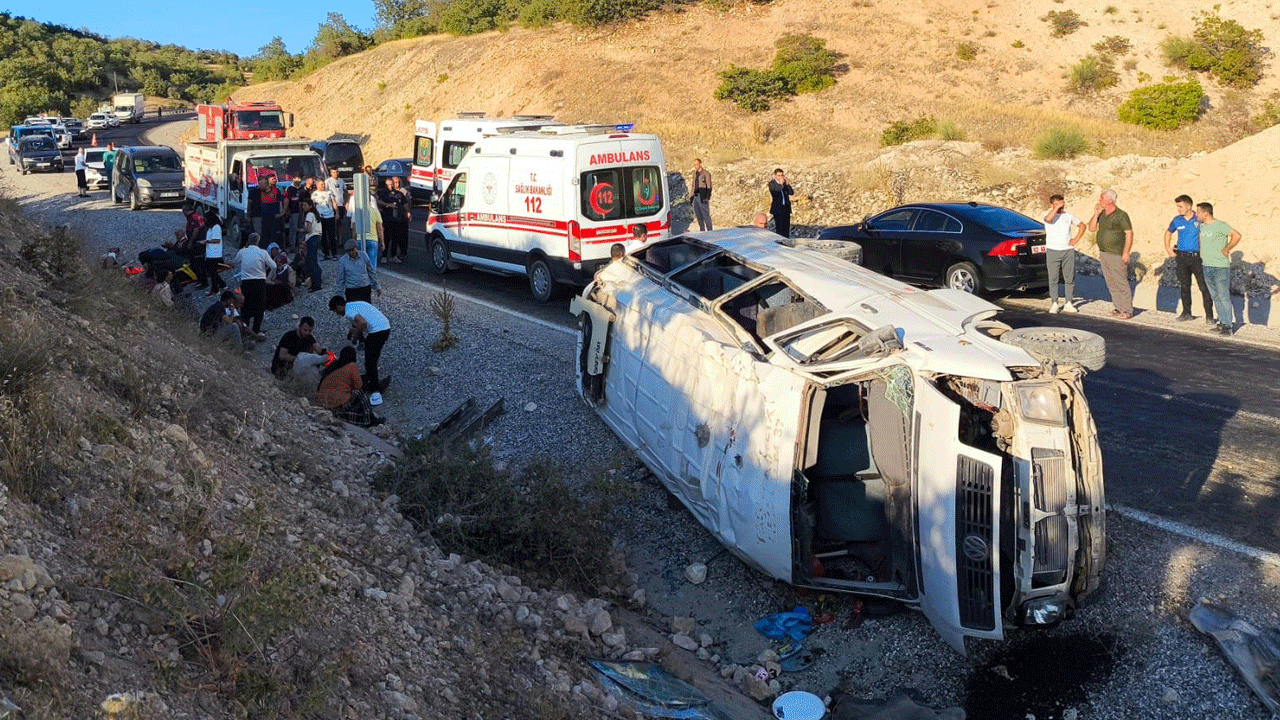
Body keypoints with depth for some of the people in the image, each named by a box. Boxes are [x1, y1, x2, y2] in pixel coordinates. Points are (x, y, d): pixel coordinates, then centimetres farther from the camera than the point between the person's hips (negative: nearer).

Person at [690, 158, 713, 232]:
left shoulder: (706, 174, -5)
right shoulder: (695, 174, 16)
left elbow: (709, 187, -8)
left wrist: (707, 198, -17)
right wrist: (691, 197, 15)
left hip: (702, 197, -7)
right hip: (696, 197, 7)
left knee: (706, 215, -6)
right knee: (698, 216, 8)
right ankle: (702, 231, 16)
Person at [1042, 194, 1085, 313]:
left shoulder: (1068, 216, 10)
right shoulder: (1048, 215, 0)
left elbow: (1082, 226, 21)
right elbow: (1048, 219, -27)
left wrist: (1076, 239, 9)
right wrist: (1057, 207, -21)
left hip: (1068, 251, 3)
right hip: (1052, 251, -3)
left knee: (1069, 278, 4)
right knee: (1053, 278, -2)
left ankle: (1069, 303, 12)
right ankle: (1054, 304, 5)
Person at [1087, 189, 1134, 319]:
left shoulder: (1121, 215, -10)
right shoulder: (1101, 214, 11)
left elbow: (1129, 233, -12)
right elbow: (1092, 228, 12)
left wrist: (1126, 253, -17)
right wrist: (1096, 215, -1)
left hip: (1116, 255, -8)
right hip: (1103, 254, 8)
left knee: (1121, 283, -6)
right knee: (1111, 283, 11)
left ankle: (1127, 310, -1)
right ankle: (1119, 308, 20)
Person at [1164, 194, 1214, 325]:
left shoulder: (1199, 219, -7)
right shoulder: (1177, 220, 5)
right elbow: (1168, 233, 23)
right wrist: (1168, 249, 15)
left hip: (1197, 256, -4)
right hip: (1181, 257, 4)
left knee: (1204, 287, -6)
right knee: (1184, 286, 11)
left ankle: (1209, 316, -2)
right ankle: (1186, 312, 22)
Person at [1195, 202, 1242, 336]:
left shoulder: (1219, 225, -13)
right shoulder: (1201, 226, 11)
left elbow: (1236, 235, -20)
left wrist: (1225, 250, -14)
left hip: (1220, 266, -8)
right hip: (1206, 266, 8)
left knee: (1223, 296, -6)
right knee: (1216, 297, 11)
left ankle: (1228, 325, -3)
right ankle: (1222, 322, 17)